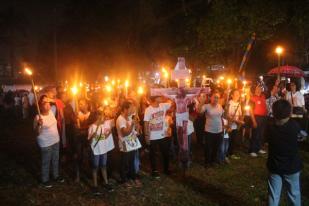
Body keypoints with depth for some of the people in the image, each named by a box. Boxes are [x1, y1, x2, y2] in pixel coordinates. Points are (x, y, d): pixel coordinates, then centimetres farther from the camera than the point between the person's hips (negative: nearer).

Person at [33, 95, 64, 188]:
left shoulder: (51, 112, -4)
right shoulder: (38, 117, -22)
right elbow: (37, 133, -23)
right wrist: (39, 125, -39)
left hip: (56, 140, 7)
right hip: (46, 144, -6)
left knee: (56, 160, 22)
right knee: (46, 162, 11)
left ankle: (56, 175, 43)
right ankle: (44, 180, 31)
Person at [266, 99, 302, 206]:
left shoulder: (269, 129, -14)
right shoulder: (294, 126, -18)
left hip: (274, 167, 1)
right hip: (292, 167, -1)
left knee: (273, 196, 11)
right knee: (294, 194, 17)